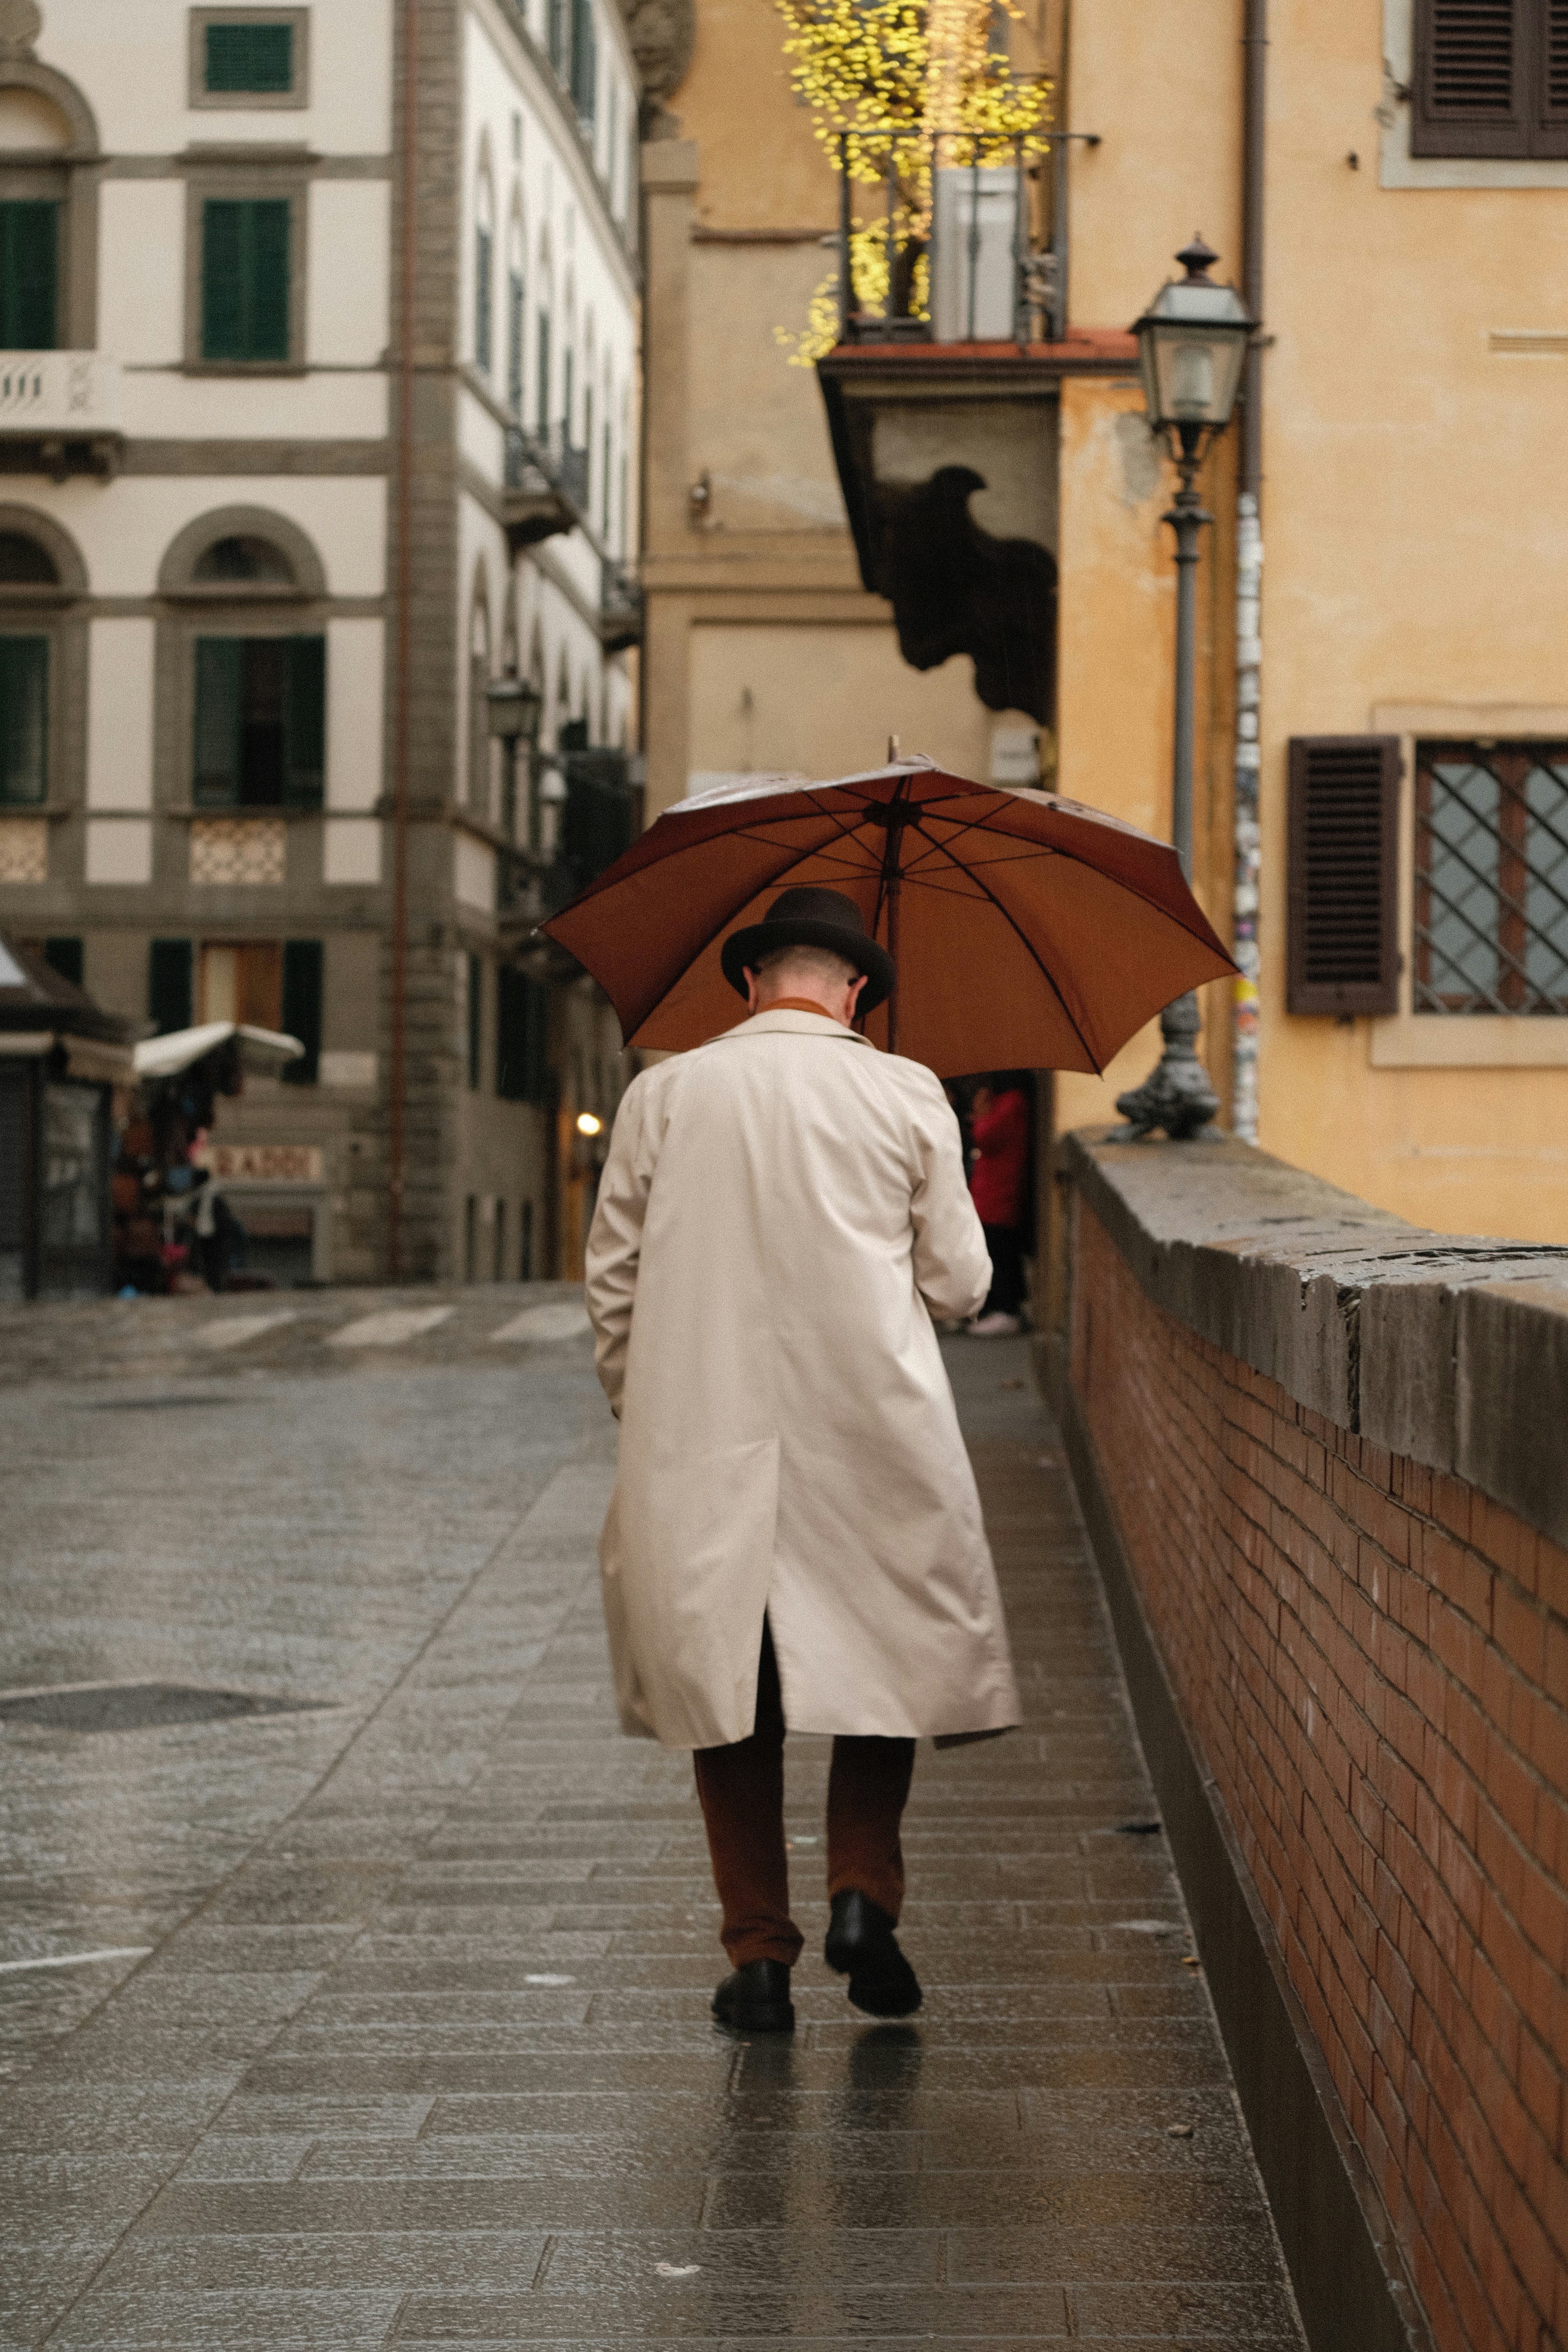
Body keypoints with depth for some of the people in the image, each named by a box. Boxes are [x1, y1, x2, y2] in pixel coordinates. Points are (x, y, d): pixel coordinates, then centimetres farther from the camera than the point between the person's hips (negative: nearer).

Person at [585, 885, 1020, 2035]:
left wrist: (645, 1405, 18)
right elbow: (960, 1282, 3)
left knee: (725, 1677, 8)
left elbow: (613, 1277, 5)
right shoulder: (907, 1097, -1)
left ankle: (759, 1956, 8)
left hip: (701, 1441, 1)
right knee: (885, 1659, 15)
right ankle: (864, 1892, 0)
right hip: (873, 1430, -1)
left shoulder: (663, 1095, 2)